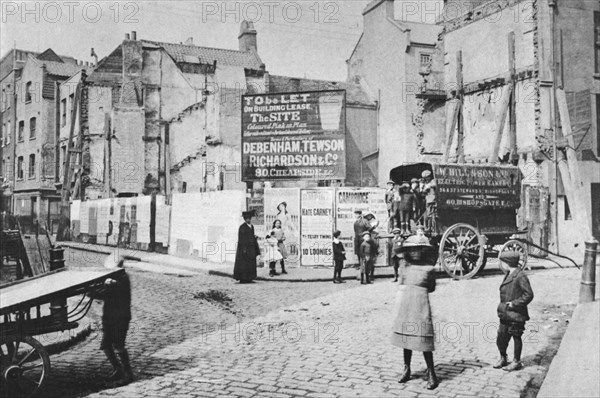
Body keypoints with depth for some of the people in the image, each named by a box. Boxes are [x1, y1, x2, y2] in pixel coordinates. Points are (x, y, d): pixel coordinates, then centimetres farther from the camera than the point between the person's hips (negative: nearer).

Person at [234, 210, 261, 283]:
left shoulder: (252, 226, 13)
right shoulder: (242, 227, -11)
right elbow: (241, 239, -14)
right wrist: (243, 249, -19)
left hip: (251, 248, 8)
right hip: (244, 248, -8)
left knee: (251, 263, 8)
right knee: (243, 263, -5)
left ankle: (248, 279, 14)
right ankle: (242, 279, 0)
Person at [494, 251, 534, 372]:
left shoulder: (521, 276, -16)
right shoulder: (509, 275, 12)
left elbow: (529, 295, -18)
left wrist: (514, 303, -19)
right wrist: (503, 305, 12)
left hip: (516, 314, -8)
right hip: (505, 314, 8)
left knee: (516, 337, 4)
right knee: (501, 337, 12)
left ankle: (517, 362, 16)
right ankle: (503, 359, 27)